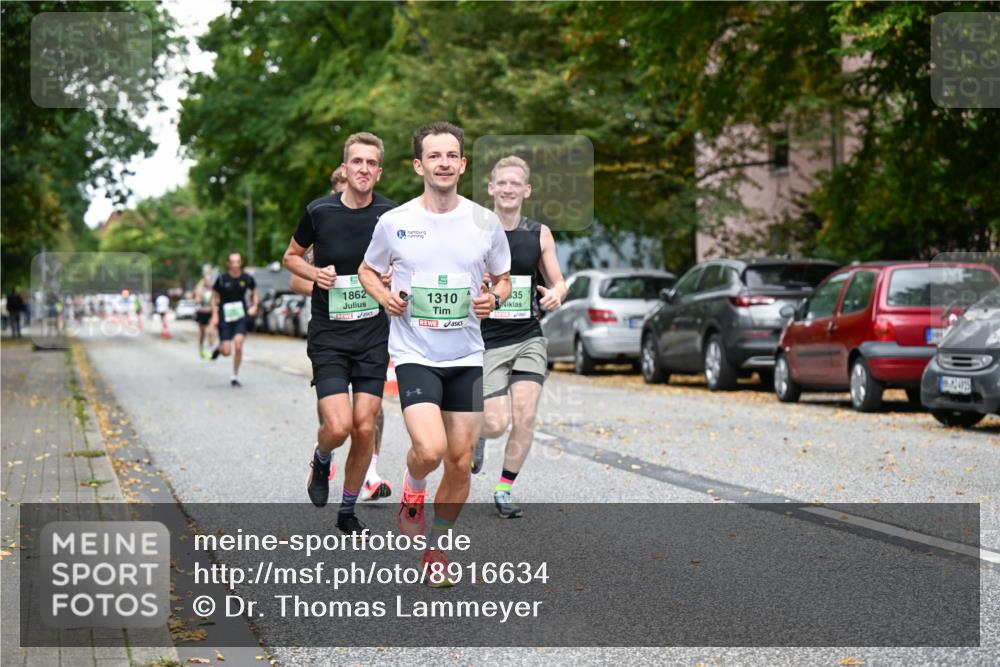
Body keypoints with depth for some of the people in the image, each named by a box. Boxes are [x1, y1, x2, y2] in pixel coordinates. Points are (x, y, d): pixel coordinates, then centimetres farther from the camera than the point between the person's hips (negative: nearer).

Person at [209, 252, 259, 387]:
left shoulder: (247, 278, -3)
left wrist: (254, 306, -2)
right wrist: (215, 315, -6)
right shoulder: (222, 279, -9)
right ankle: (220, 348, 34)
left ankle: (235, 376, 1)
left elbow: (254, 292, 15)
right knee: (226, 352, -5)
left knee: (238, 345, -16)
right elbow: (214, 297, 2)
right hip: (225, 318, -1)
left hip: (240, 317, 1)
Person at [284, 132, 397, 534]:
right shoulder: (319, 211, -3)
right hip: (328, 335, -2)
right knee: (338, 426, -15)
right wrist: (315, 274, -7)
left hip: (373, 335, 2)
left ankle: (348, 511, 20)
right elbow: (291, 256, 13)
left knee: (364, 429, 1)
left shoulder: (391, 215, 0)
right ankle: (321, 462, 21)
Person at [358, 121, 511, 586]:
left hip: (466, 357, 3)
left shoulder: (485, 222, 0)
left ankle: (437, 547, 26)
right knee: (431, 449, -22)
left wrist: (494, 298, -8)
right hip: (414, 353, -3)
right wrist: (384, 296, -7)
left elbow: (503, 279, 14)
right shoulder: (394, 223, -4)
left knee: (460, 461, 5)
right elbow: (368, 270, 13)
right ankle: (412, 491, 14)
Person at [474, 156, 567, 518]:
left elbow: (559, 282, 11)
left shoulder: (539, 234, 4)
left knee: (525, 417, -9)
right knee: (496, 424, -10)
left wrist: (555, 294, -11)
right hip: (487, 342, -2)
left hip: (529, 339, 3)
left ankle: (504, 489, 9)